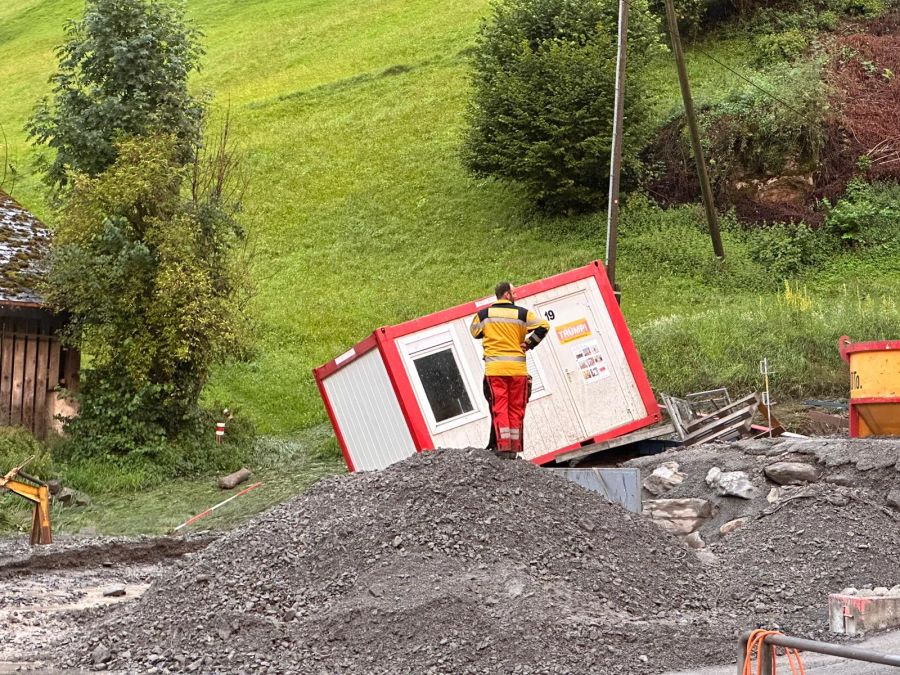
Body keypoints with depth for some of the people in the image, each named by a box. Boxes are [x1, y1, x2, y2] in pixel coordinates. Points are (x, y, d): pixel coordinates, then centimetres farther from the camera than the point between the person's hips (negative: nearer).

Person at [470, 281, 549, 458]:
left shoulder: (484, 314, 5)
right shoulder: (522, 313, 1)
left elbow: (475, 333, 18)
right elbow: (543, 326, -3)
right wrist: (529, 344, 4)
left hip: (494, 368, 0)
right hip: (518, 368, 0)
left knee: (499, 408, -1)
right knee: (516, 409, 7)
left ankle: (504, 447, -10)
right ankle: (515, 448, 7)